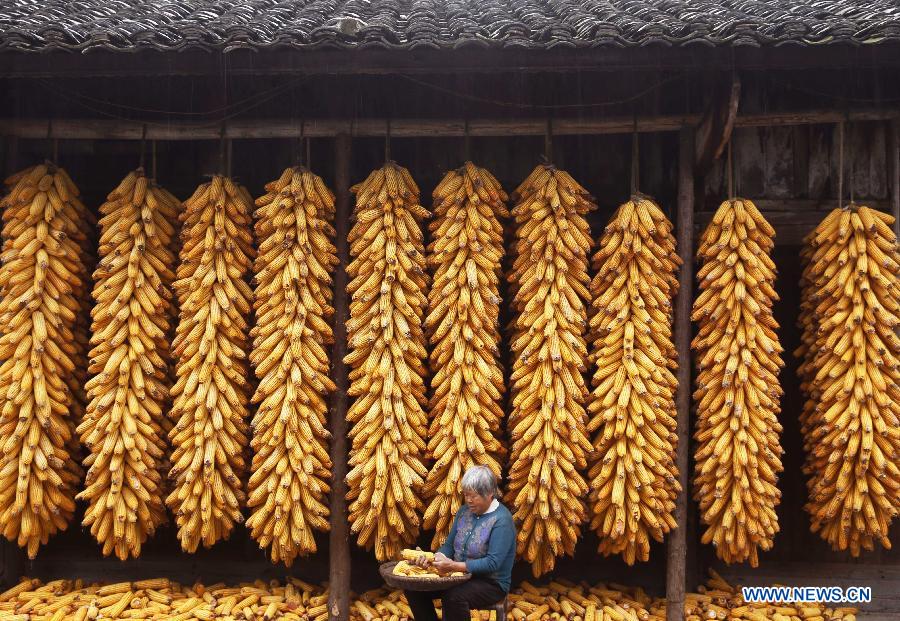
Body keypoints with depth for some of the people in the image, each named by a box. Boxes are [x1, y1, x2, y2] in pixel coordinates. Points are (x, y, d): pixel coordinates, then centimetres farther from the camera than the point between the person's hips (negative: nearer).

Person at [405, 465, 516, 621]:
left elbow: (493, 563, -24)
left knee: (454, 597, -35)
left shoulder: (502, 520, -17)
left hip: (491, 583, -7)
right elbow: (449, 545, 9)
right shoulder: (464, 511, 7)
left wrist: (454, 566, -30)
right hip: (459, 577, 7)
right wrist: (433, 558, -13)